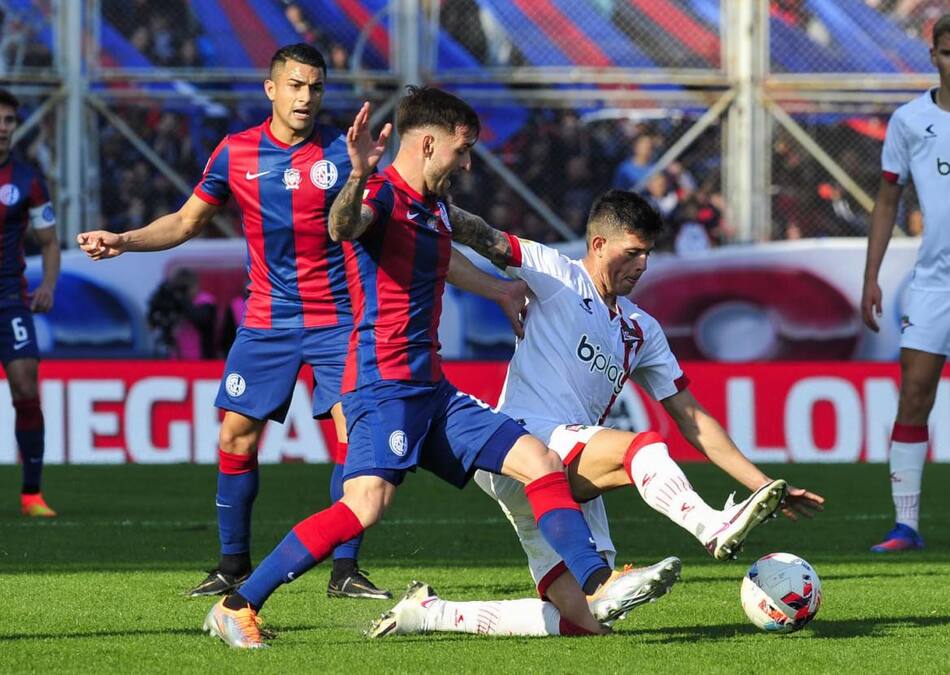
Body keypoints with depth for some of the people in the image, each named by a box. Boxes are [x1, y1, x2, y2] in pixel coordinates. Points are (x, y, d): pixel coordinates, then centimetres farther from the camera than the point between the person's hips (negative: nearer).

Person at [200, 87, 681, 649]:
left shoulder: (436, 208, 18)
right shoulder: (382, 196, -10)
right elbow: (343, 227, -36)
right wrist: (359, 179, -55)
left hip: (432, 390, 10)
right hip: (384, 385, -9)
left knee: (539, 461, 2)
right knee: (367, 504, -25)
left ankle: (598, 588, -2)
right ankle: (237, 607, -20)